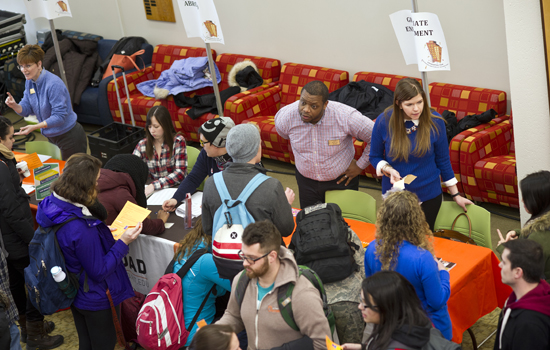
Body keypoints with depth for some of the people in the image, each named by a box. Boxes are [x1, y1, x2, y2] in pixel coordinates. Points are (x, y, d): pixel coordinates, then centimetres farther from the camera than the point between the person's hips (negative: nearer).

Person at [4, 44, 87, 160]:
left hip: (70, 138, -8)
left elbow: (59, 116, -28)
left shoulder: (54, 84, -27)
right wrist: (14, 106, -20)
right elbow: (26, 109, 3)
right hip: (52, 138, 8)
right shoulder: (30, 82, 0)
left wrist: (35, 127, -35)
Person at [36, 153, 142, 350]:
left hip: (73, 294, 8)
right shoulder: (80, 229, -39)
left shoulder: (52, 204, -13)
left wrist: (100, 233, 0)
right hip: (94, 300, -8)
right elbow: (99, 271, -26)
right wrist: (122, 242, -24)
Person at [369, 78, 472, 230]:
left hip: (428, 196, 0)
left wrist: (456, 195, 2)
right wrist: (388, 170, -22)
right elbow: (374, 157, -1)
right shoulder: (384, 122, -15)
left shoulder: (435, 122, -14)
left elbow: (443, 160, -3)